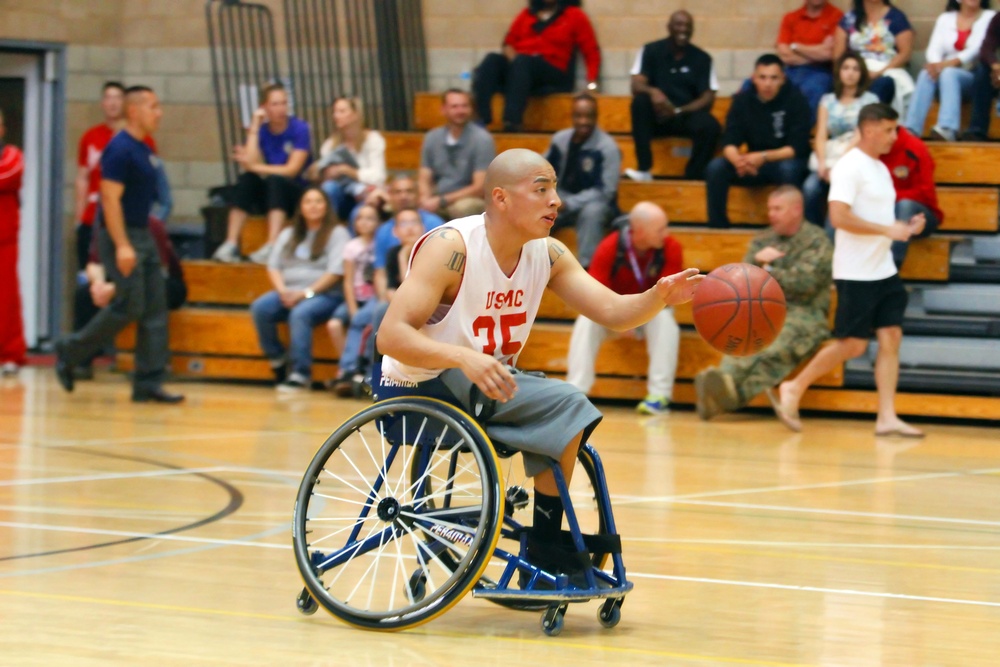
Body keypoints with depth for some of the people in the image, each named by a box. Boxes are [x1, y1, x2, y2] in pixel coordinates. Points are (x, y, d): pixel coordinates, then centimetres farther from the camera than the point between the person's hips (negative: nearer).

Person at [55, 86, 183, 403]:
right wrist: (122, 246, -25)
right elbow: (110, 198, -20)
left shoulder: (144, 150, 13)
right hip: (121, 235, -9)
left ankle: (148, 383, 4)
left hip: (143, 235, 9)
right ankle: (70, 351, 8)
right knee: (129, 306, -9)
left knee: (154, 310, 3)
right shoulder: (120, 149, -15)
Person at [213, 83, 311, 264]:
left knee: (275, 180, -33)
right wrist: (254, 129, -14)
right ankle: (231, 244, -35)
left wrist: (254, 167, -19)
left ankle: (271, 247, -48)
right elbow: (251, 164, -14)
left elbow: (292, 170, -15)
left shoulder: (299, 128, -7)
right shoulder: (261, 131, 2)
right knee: (246, 179, -25)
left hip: (297, 193, -3)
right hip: (268, 195, 3)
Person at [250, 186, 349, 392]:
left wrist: (306, 293, -17)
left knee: (300, 313, -37)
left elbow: (336, 272, -9)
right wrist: (283, 291, -8)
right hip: (289, 292, 5)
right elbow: (273, 266, 13)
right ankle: (278, 361, -13)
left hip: (325, 295, -5)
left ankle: (300, 373, -36)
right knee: (260, 308, -25)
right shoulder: (288, 234, 21)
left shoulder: (337, 233, 3)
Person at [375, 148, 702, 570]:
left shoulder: (547, 254, -1)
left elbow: (613, 312, -6)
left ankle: (545, 550, 1)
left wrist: (659, 297, -28)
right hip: (415, 391, -7)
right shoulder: (451, 247, -23)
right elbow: (390, 335, -31)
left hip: (482, 387, 7)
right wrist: (464, 357, -47)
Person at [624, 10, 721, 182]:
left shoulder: (702, 58, 1)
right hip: (656, 117, 0)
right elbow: (636, 86, -11)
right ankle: (644, 170, -32)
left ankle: (693, 177, -16)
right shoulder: (651, 51, -1)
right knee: (640, 101, -32)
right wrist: (653, 92, -35)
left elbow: (708, 98, -4)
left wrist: (678, 111, -22)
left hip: (687, 115, 0)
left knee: (711, 126, -31)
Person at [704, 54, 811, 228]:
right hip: (754, 163, 3)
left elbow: (797, 147, -17)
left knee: (788, 169, -37)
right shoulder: (743, 101, -2)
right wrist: (737, 160, -31)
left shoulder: (796, 101, -13)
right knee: (715, 167, -20)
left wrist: (764, 157, -31)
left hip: (786, 161, -3)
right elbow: (729, 143, -7)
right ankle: (717, 227, -15)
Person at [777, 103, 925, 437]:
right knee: (853, 344, -4)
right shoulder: (849, 167, -13)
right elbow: (839, 217, -23)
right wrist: (887, 230, -23)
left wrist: (905, 228, 6)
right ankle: (794, 389, 12)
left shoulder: (880, 168, 16)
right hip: (856, 273, -8)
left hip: (884, 270, 8)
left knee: (891, 337, 0)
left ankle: (887, 417, 1)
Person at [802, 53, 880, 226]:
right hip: (829, 155, 3)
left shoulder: (869, 100, 9)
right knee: (810, 187, -29)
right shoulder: (828, 100, 19)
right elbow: (821, 135, 9)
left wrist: (838, 164, -16)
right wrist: (822, 163, -12)